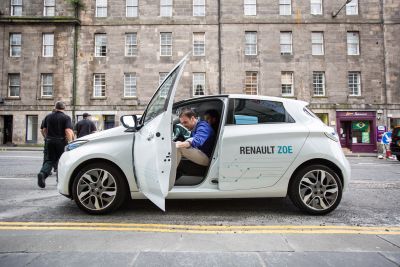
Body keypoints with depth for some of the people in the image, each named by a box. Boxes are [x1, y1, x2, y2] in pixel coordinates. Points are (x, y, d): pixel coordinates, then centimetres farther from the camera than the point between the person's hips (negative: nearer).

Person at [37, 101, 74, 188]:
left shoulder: (48, 116, 8)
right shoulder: (66, 117, -7)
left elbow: (44, 130, 16)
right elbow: (68, 131, -19)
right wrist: (70, 142, -17)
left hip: (50, 141, 4)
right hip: (61, 142, -3)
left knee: (50, 160, 11)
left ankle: (43, 173, -14)